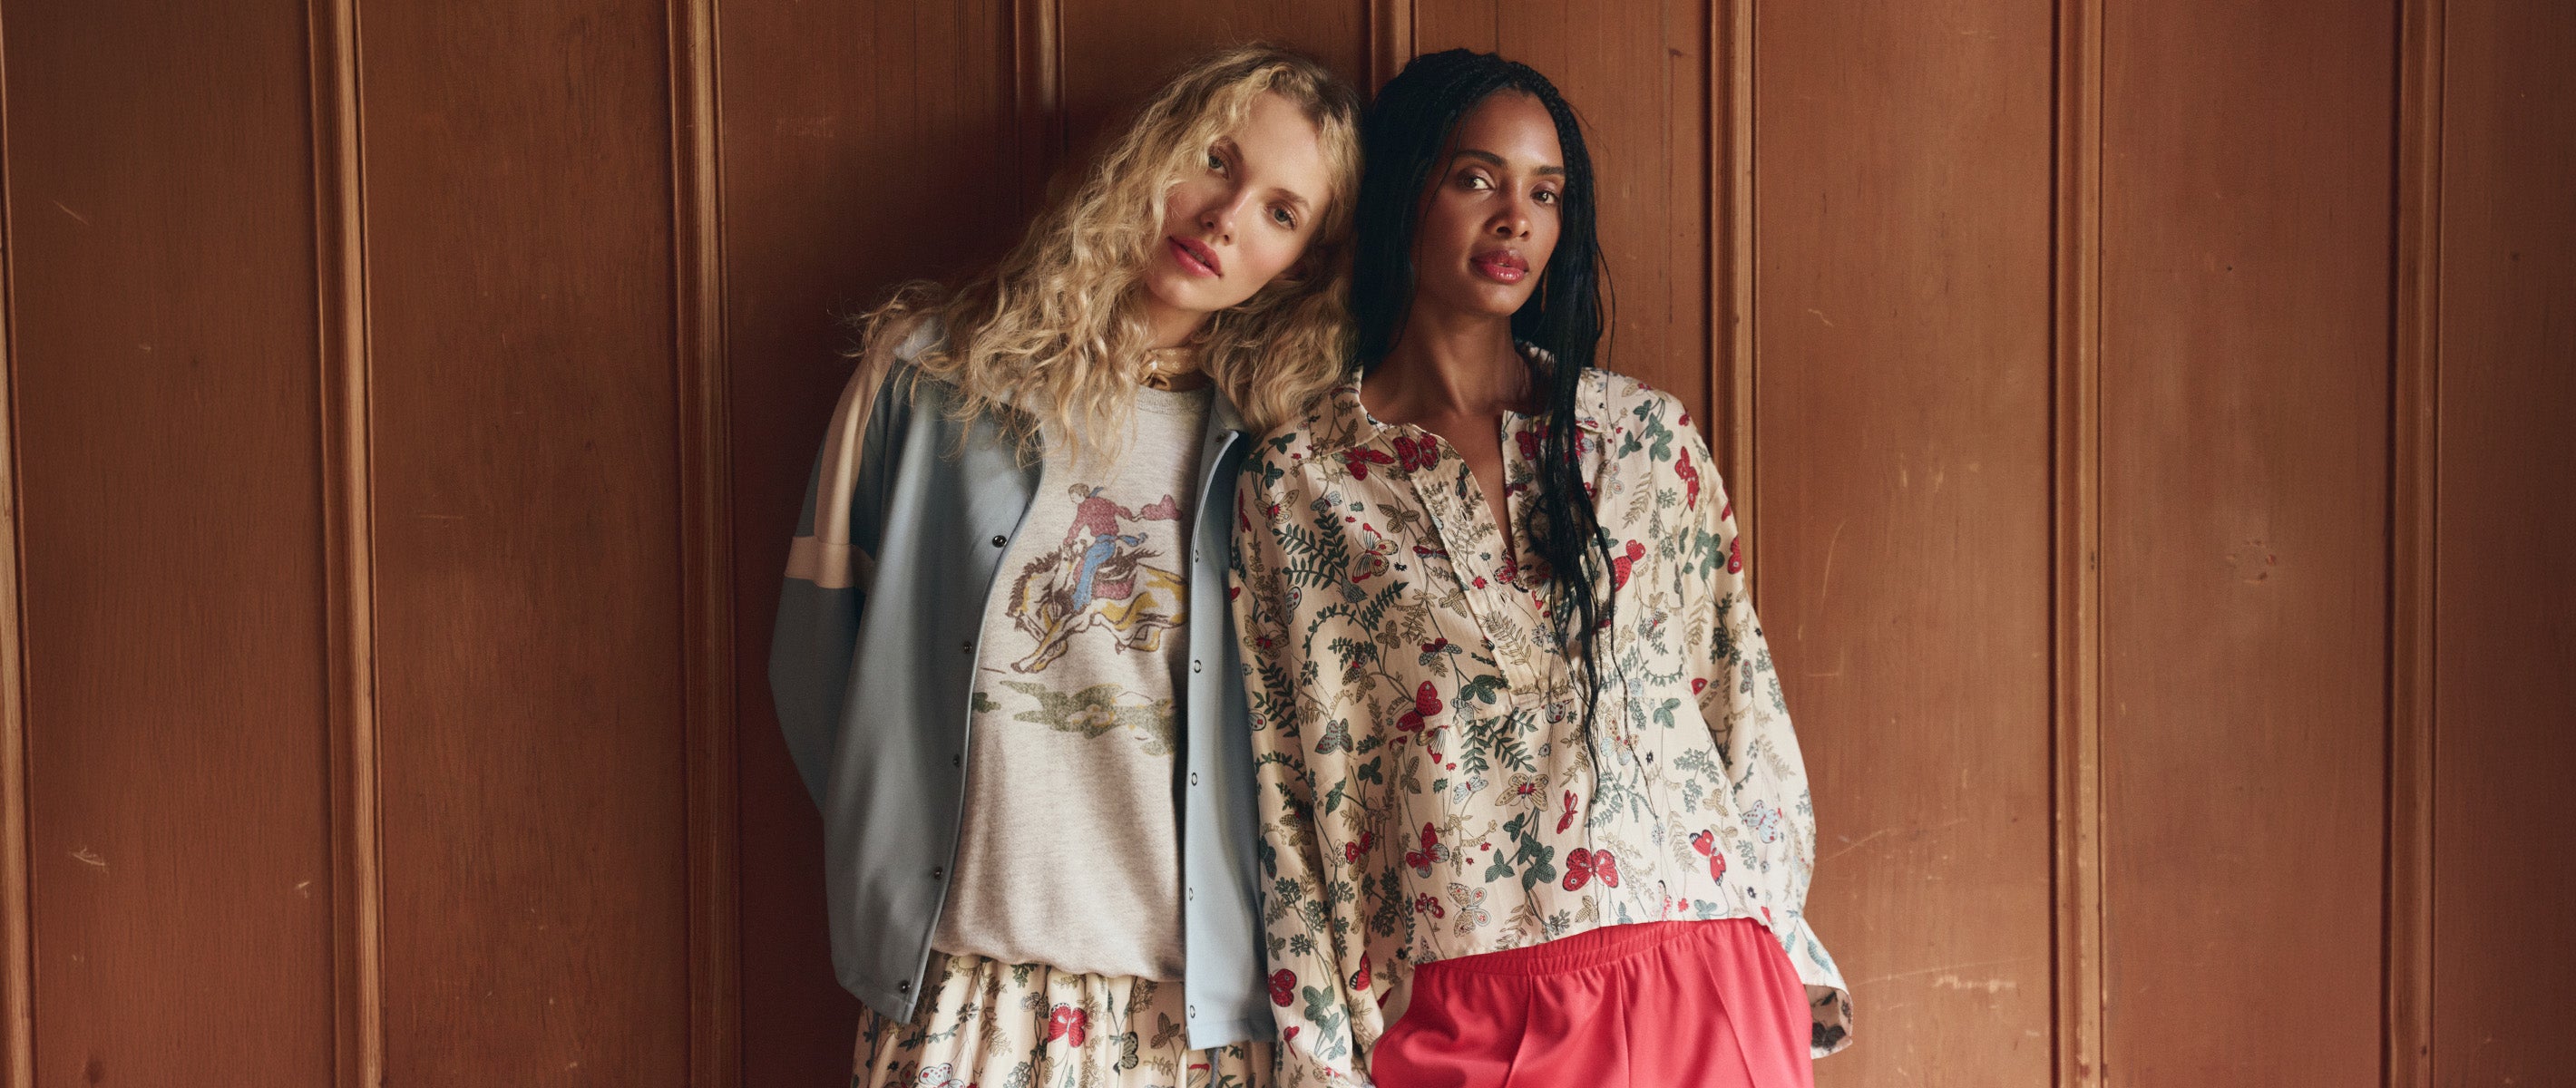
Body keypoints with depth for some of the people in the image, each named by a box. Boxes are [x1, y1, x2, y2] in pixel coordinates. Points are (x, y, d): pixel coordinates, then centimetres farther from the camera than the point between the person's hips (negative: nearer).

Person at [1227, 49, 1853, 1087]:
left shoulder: (1646, 435, 6)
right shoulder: (1293, 485, 0)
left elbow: (1741, 698, 9)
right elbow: (1289, 790, 0)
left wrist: (1773, 954, 5)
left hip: (1689, 983, 2)